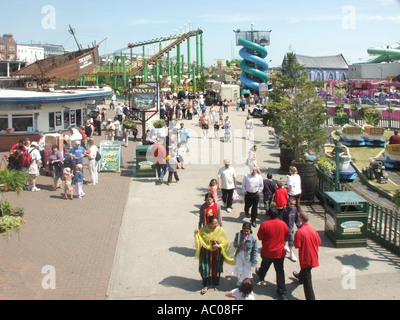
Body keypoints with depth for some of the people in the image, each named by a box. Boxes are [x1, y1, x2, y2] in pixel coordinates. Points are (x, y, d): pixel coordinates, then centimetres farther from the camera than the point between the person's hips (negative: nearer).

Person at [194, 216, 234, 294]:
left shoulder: (220, 230, -14)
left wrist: (219, 246, -25)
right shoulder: (204, 229, -10)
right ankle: (206, 285, 23)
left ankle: (216, 284, 37)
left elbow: (226, 241, -9)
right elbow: (199, 239, 4)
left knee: (216, 269, 15)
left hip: (217, 254, 0)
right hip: (206, 253, 0)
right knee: (205, 269, 5)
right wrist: (196, 233, -17)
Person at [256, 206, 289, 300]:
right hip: (280, 252, 0)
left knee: (264, 265, 28)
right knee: (280, 271, 8)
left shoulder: (264, 224, -21)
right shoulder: (283, 224, -13)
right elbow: (286, 236, 3)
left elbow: (260, 237, -12)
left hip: (267, 252, 0)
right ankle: (282, 293, 12)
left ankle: (261, 276, 58)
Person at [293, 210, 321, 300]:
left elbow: (297, 246, -22)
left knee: (307, 279, 1)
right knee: (306, 269, 35)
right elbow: (319, 242, 3)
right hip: (313, 257, 6)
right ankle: (300, 277, 64)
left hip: (305, 257, -6)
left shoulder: (299, 232, -26)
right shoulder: (313, 230, -8)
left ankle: (310, 297, 1)